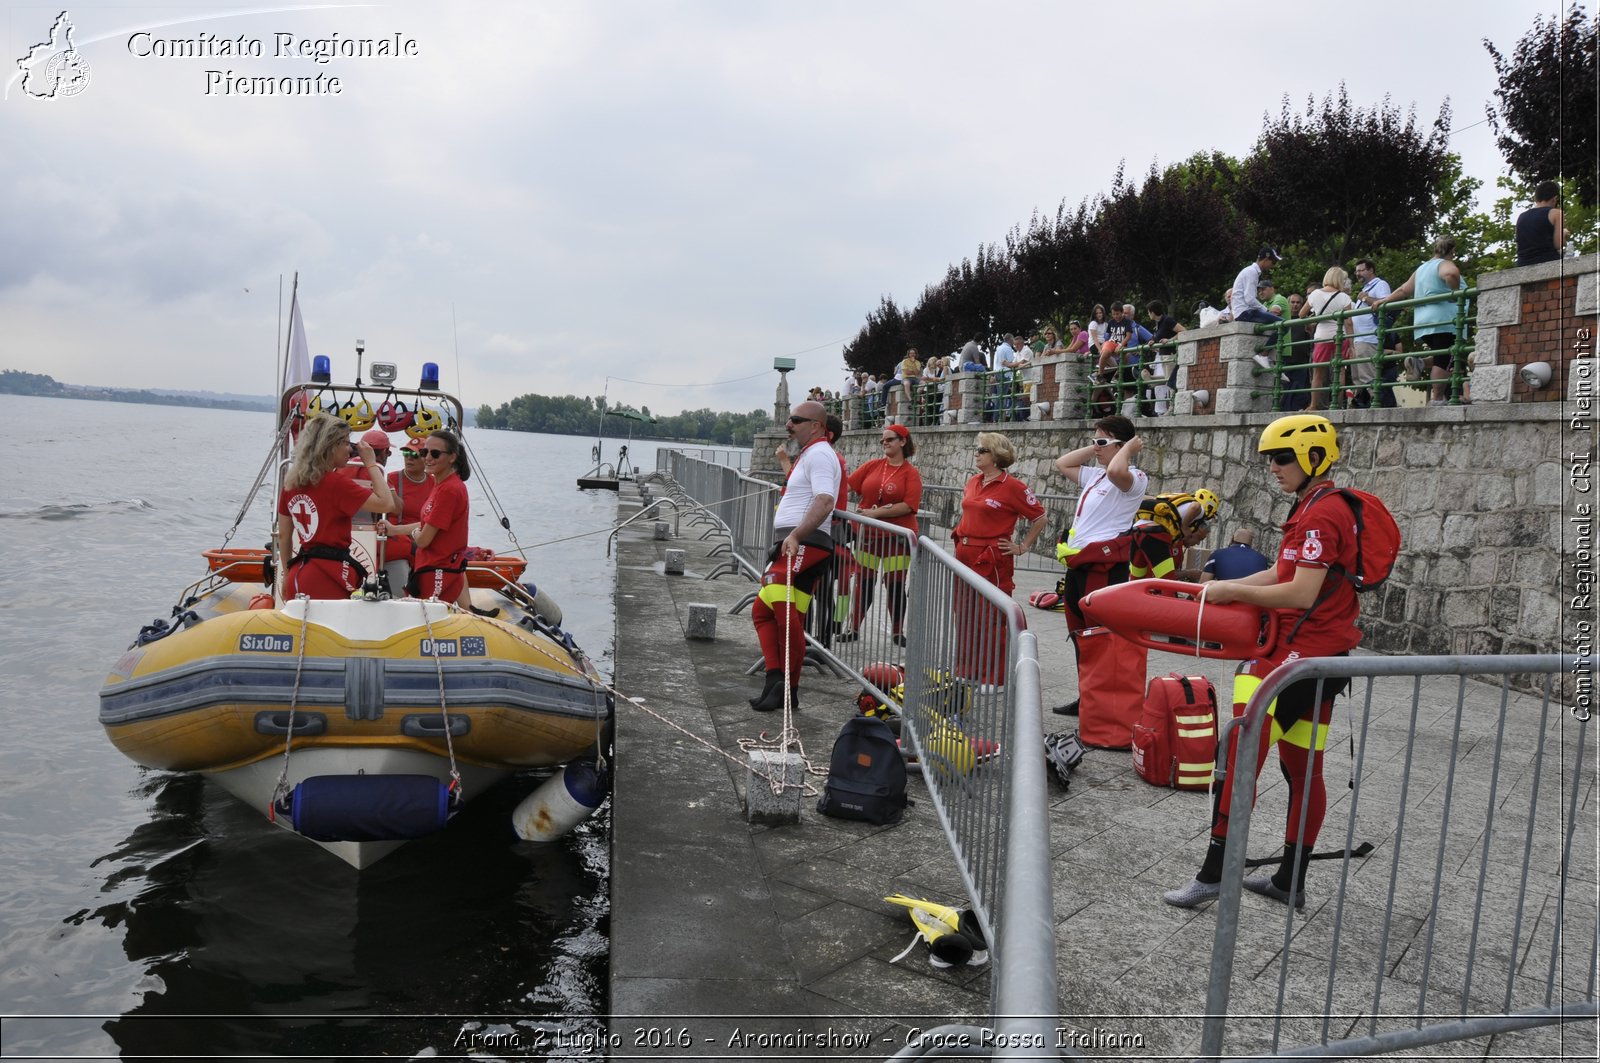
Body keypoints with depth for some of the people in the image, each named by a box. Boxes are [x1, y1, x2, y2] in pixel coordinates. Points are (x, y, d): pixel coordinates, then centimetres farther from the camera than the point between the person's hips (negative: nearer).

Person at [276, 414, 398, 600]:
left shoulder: (291, 482, 9)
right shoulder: (336, 483, -11)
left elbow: (283, 535, 15)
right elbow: (387, 504, -16)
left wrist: (288, 575, 25)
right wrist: (371, 463, -6)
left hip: (299, 574, 8)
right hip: (328, 578, -8)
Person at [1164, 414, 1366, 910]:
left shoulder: (1320, 513, -16)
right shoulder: (1321, 506, 15)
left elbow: (1301, 595, -22)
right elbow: (1286, 574, 18)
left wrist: (1232, 591, -14)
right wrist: (1222, 587, 10)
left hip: (1300, 654, -11)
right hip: (1323, 655, 11)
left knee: (1241, 754, -9)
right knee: (1303, 769, 14)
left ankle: (1213, 873, -5)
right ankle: (1290, 882, 23)